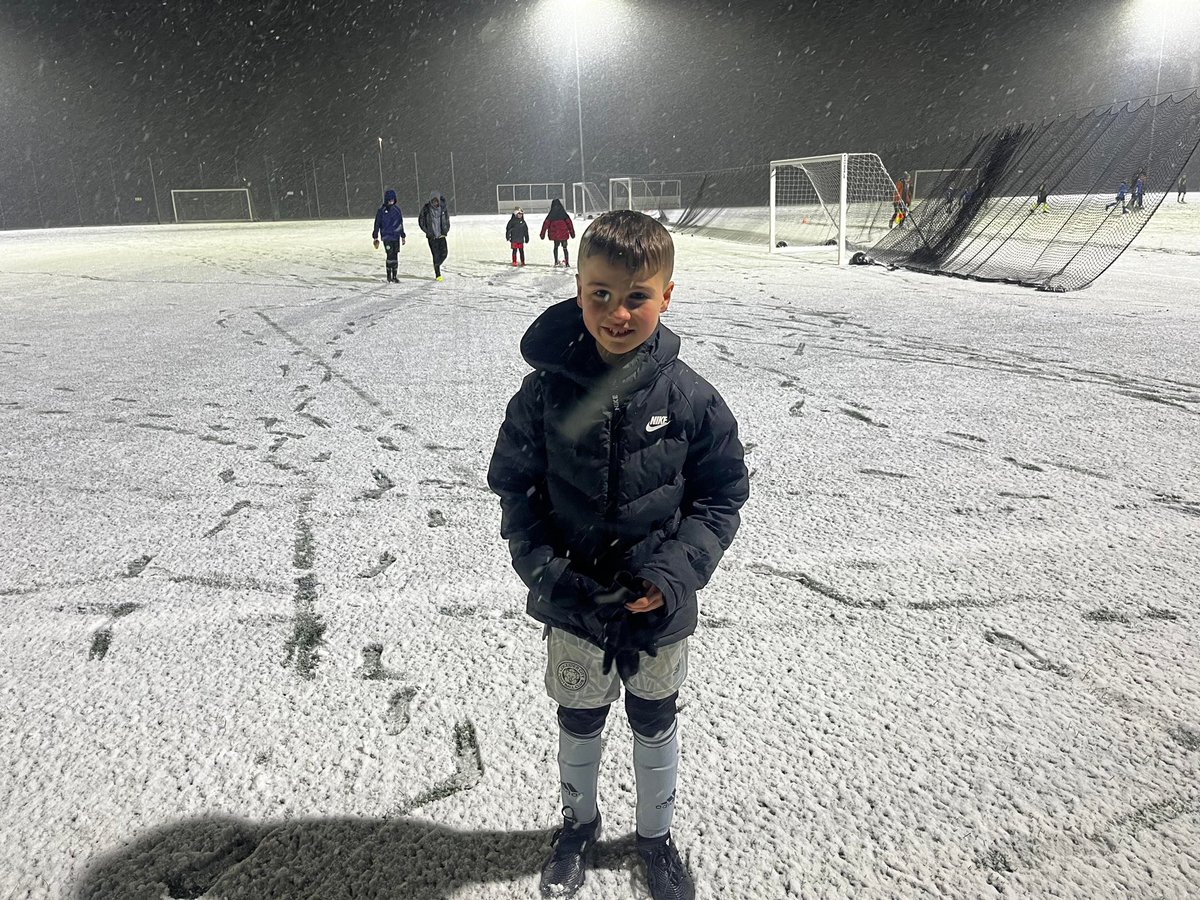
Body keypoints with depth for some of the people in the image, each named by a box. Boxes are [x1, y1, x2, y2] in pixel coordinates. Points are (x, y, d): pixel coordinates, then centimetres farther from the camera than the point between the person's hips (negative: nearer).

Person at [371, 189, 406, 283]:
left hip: (396, 236, 4)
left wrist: (402, 236, 18)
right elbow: (377, 225, 1)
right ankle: (389, 275, -5)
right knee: (390, 255, -14)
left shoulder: (397, 210, 9)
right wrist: (375, 238, -1)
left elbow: (401, 223, 18)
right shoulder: (381, 211, -1)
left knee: (395, 256, 5)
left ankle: (394, 276, 12)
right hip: (386, 236, -4)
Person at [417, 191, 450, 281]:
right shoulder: (426, 209, -8)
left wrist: (446, 230, 3)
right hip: (432, 236, -2)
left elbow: (447, 219, 12)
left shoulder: (443, 208, -2)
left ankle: (437, 265, 25)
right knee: (436, 255, -5)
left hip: (441, 235, 2)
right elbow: (421, 221, 1)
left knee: (444, 253, -5)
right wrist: (428, 232, -6)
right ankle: (438, 275, 5)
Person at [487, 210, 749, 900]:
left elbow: (721, 498, -6)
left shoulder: (692, 399, -15)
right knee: (579, 724, 21)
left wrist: (677, 571, -20)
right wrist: (544, 571, -15)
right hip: (575, 607, 1)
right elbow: (516, 487, -4)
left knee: (656, 725, 21)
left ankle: (657, 834, 48)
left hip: (659, 610, 0)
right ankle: (579, 823, 51)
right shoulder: (546, 393, -13)